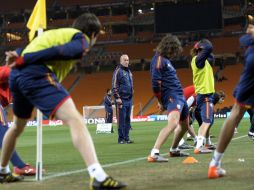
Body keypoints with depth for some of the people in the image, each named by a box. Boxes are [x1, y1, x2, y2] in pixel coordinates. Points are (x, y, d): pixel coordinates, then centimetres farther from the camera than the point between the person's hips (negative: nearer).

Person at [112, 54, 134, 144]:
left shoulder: (129, 71, 18)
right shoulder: (118, 71, -6)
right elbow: (114, 86, -12)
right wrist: (117, 98, -17)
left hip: (129, 99, 8)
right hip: (122, 99, -8)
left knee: (127, 119, 9)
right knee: (121, 119, -6)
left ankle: (126, 137, 13)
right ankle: (121, 138, -3)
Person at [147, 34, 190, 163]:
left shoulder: (166, 59, 19)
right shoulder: (159, 59, -10)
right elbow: (155, 83, -16)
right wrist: (161, 102, -8)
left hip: (179, 95, 10)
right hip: (172, 96, -10)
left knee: (184, 125, 23)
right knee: (173, 123, -29)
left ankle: (173, 150, 41)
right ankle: (154, 154, -37)